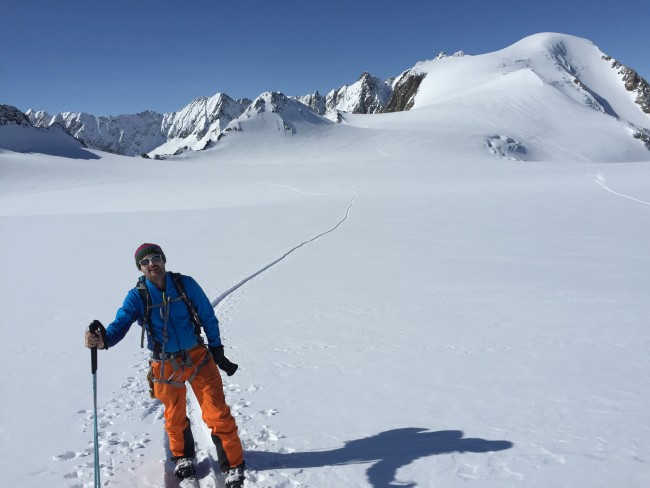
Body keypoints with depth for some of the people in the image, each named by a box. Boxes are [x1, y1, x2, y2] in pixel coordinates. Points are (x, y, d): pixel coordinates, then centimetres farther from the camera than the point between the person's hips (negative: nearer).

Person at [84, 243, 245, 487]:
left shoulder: (185, 284, -9)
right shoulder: (137, 296, -9)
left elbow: (208, 317, 1)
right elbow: (121, 323, -22)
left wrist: (216, 350, 3)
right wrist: (104, 339, -44)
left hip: (198, 357, -1)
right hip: (166, 365, 1)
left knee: (217, 414, -1)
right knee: (175, 417, 19)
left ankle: (233, 464, 19)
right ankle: (183, 457, 47)